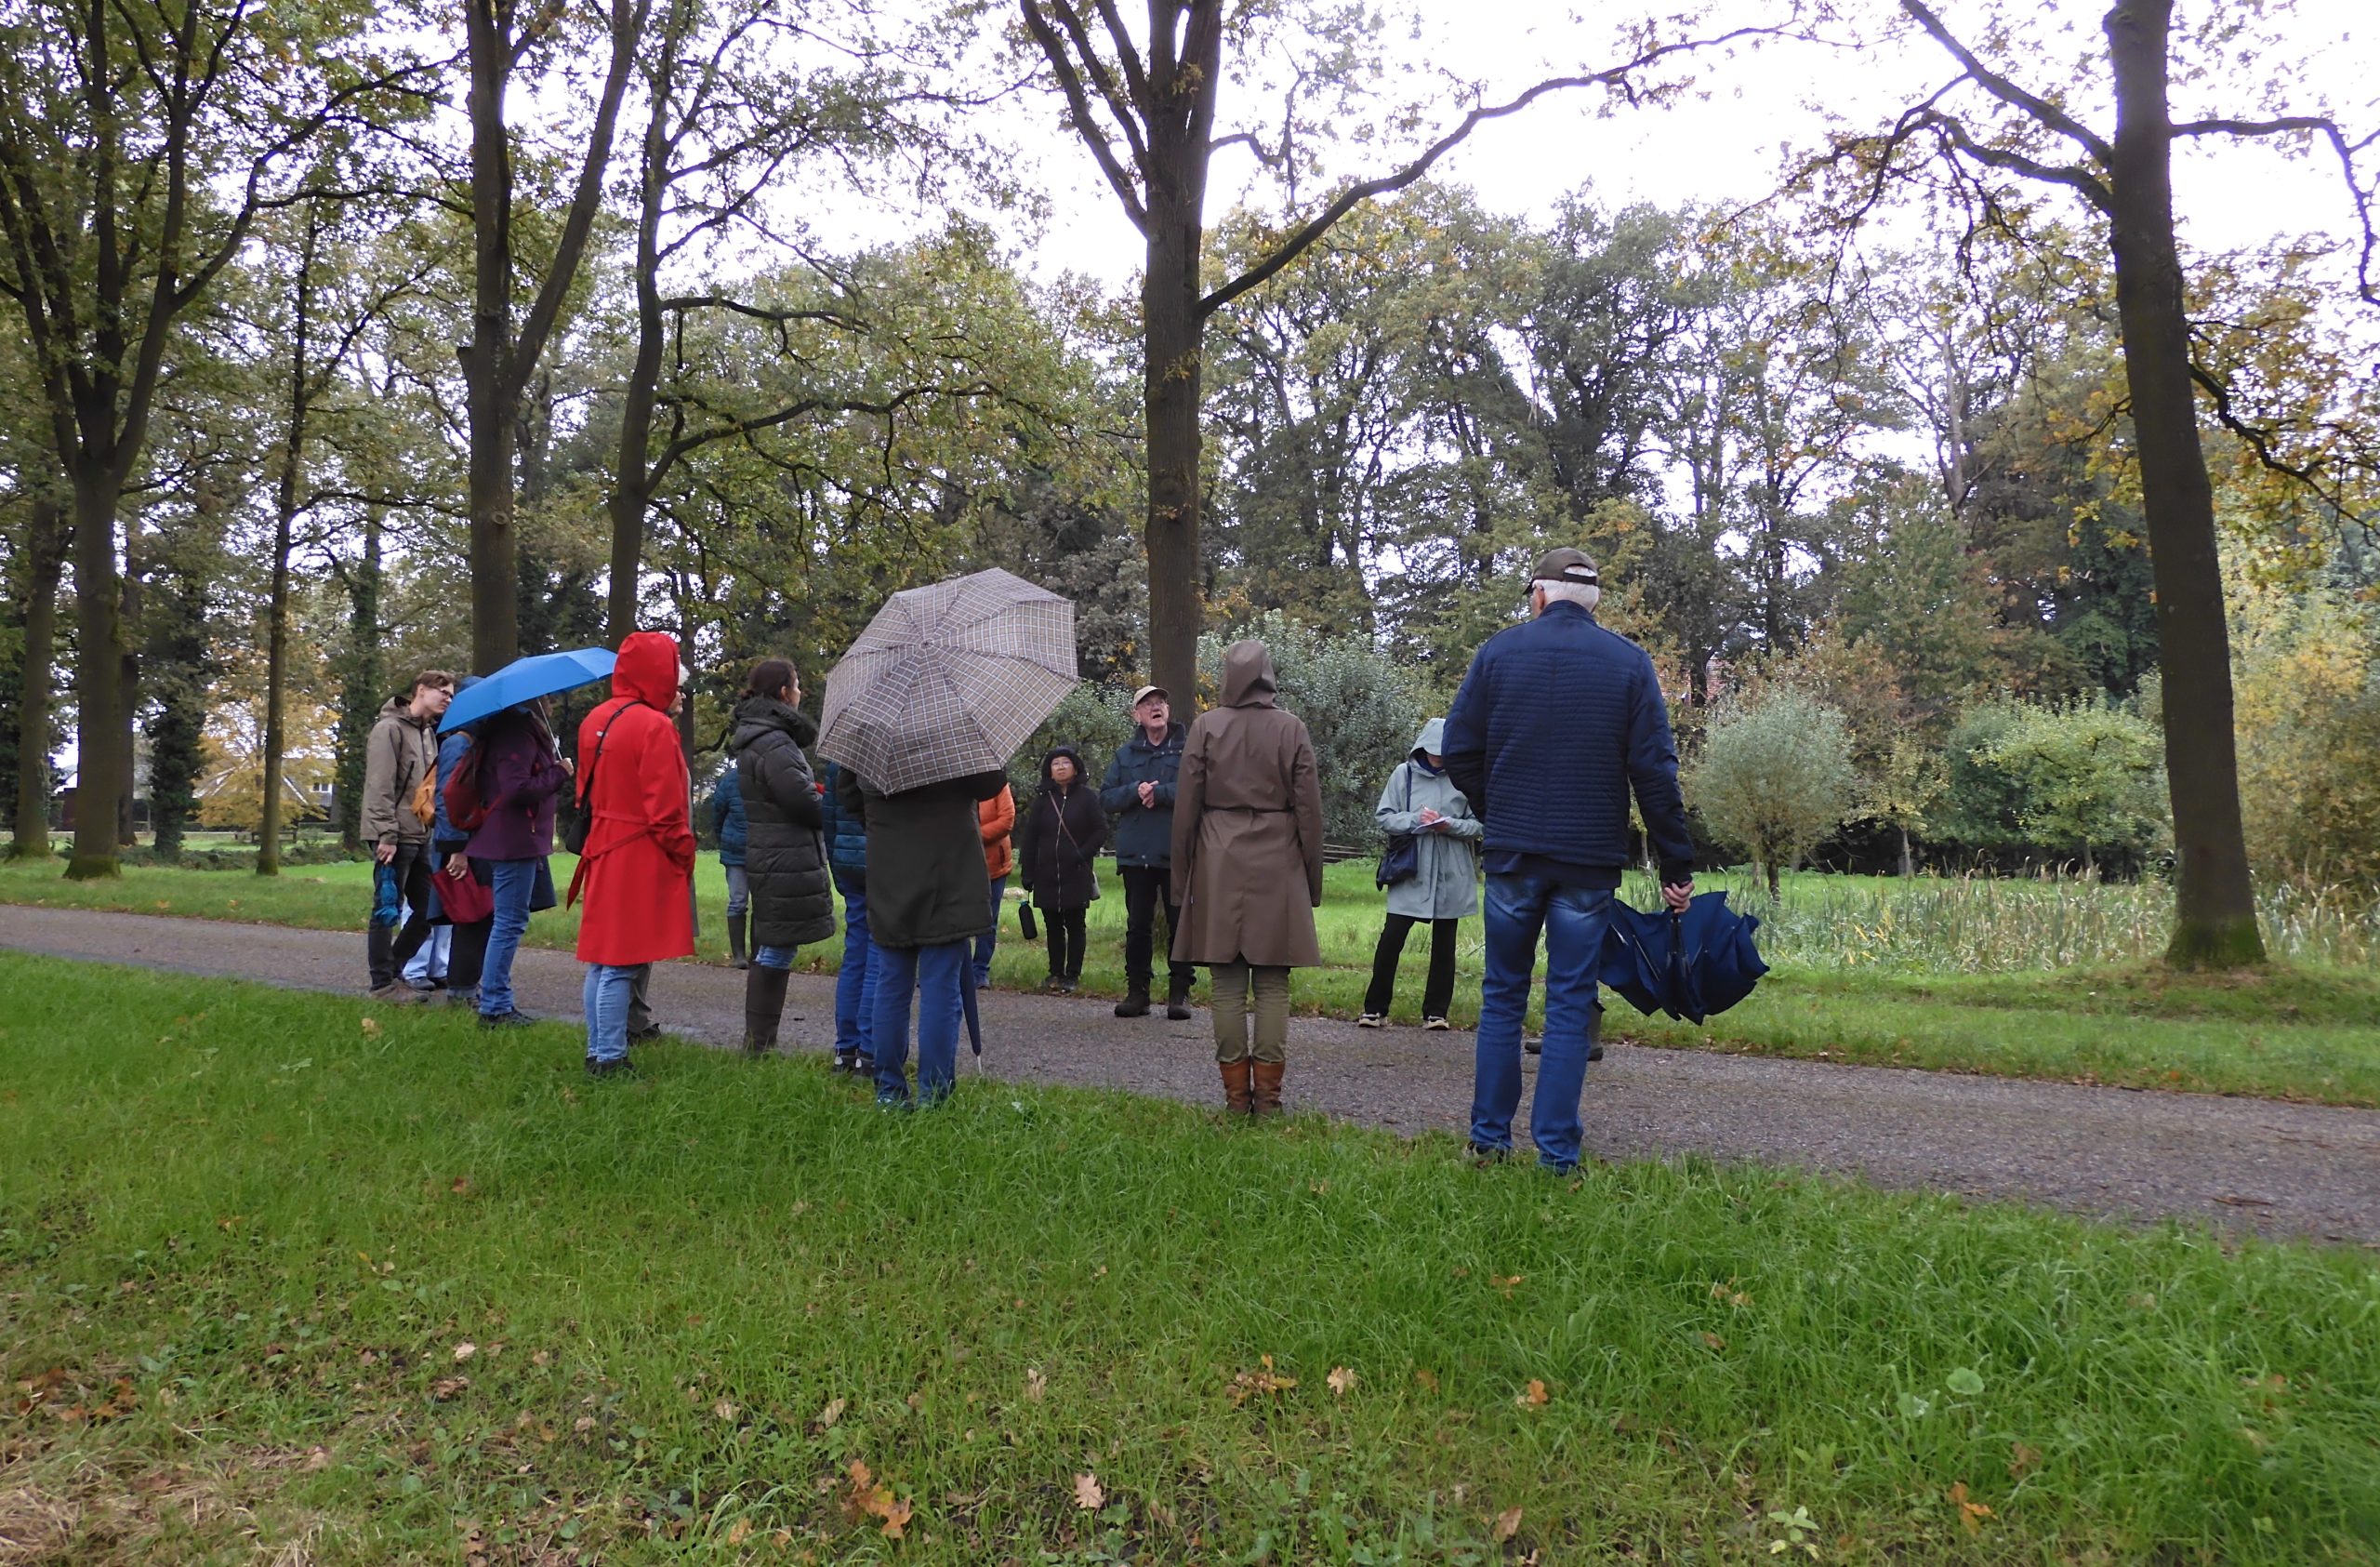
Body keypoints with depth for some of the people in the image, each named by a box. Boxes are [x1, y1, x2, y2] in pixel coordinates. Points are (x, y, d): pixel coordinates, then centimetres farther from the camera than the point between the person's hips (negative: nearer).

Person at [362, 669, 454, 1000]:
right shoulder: (390, 729, -9)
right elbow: (379, 787, -16)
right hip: (395, 837, -9)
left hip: (420, 837, 9)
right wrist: (386, 834, -20)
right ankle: (383, 983, 6)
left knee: (428, 909, 10)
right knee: (388, 910, -2)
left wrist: (434, 827, 13)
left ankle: (393, 970, 22)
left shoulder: (429, 733, 18)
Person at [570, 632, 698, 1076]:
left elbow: (587, 789, 17)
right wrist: (683, 852, -6)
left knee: (601, 958, 15)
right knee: (621, 964, -3)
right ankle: (610, 1058, 2)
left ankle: (597, 1052, 23)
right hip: (641, 860, -8)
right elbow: (664, 806, -18)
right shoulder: (655, 727, -17)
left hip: (603, 852, 9)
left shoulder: (595, 720, 9)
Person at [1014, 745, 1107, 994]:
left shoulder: (1086, 797, -1)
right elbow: (1029, 837, 6)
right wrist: (1027, 872, 0)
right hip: (1047, 875, 3)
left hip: (1077, 875, -3)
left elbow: (1100, 830, -1)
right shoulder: (1043, 799, 7)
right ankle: (1056, 973, 18)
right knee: (1053, 925, 9)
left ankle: (1073, 976, 8)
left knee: (1075, 925, 2)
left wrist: (1083, 854, -13)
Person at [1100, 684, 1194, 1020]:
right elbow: (1106, 798, 6)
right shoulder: (1125, 755, 13)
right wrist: (1136, 791, -11)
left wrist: (1158, 793, -14)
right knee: (1138, 925, 7)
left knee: (1180, 924, 1)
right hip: (1136, 854, 3)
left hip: (1177, 854, -3)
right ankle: (1137, 990, 14)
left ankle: (1179, 992, 8)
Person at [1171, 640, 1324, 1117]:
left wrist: (1182, 878, 9)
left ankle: (1236, 1093, 8)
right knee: (1273, 985, 4)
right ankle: (1268, 1094, 6)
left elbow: (1186, 806, 0)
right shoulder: (1292, 729, 0)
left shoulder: (1205, 727, -1)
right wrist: (1312, 880, 10)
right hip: (1277, 864, 0)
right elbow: (1309, 809, 2)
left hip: (1219, 865, 0)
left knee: (1227, 984, 5)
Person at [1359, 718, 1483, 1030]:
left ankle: (1435, 1011, 18)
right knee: (1391, 937, -5)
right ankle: (1375, 1007, 6)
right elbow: (1385, 818, 0)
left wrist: (1450, 825, -18)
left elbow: (1478, 825, -1)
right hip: (1411, 871, 0)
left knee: (1444, 943, 8)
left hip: (1451, 875, 1)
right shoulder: (1404, 774, 1)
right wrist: (1417, 820, -15)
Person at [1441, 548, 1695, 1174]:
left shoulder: (1500, 650, 1)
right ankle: (1557, 1154, 5)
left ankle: (1489, 1138, 15)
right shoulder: (1629, 661, 0)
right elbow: (1655, 771, -4)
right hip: (1590, 862, 0)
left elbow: (1459, 751, 1)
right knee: (1570, 1003, 5)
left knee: (1502, 995, 12)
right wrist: (1676, 864, 0)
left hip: (1512, 856, 1)